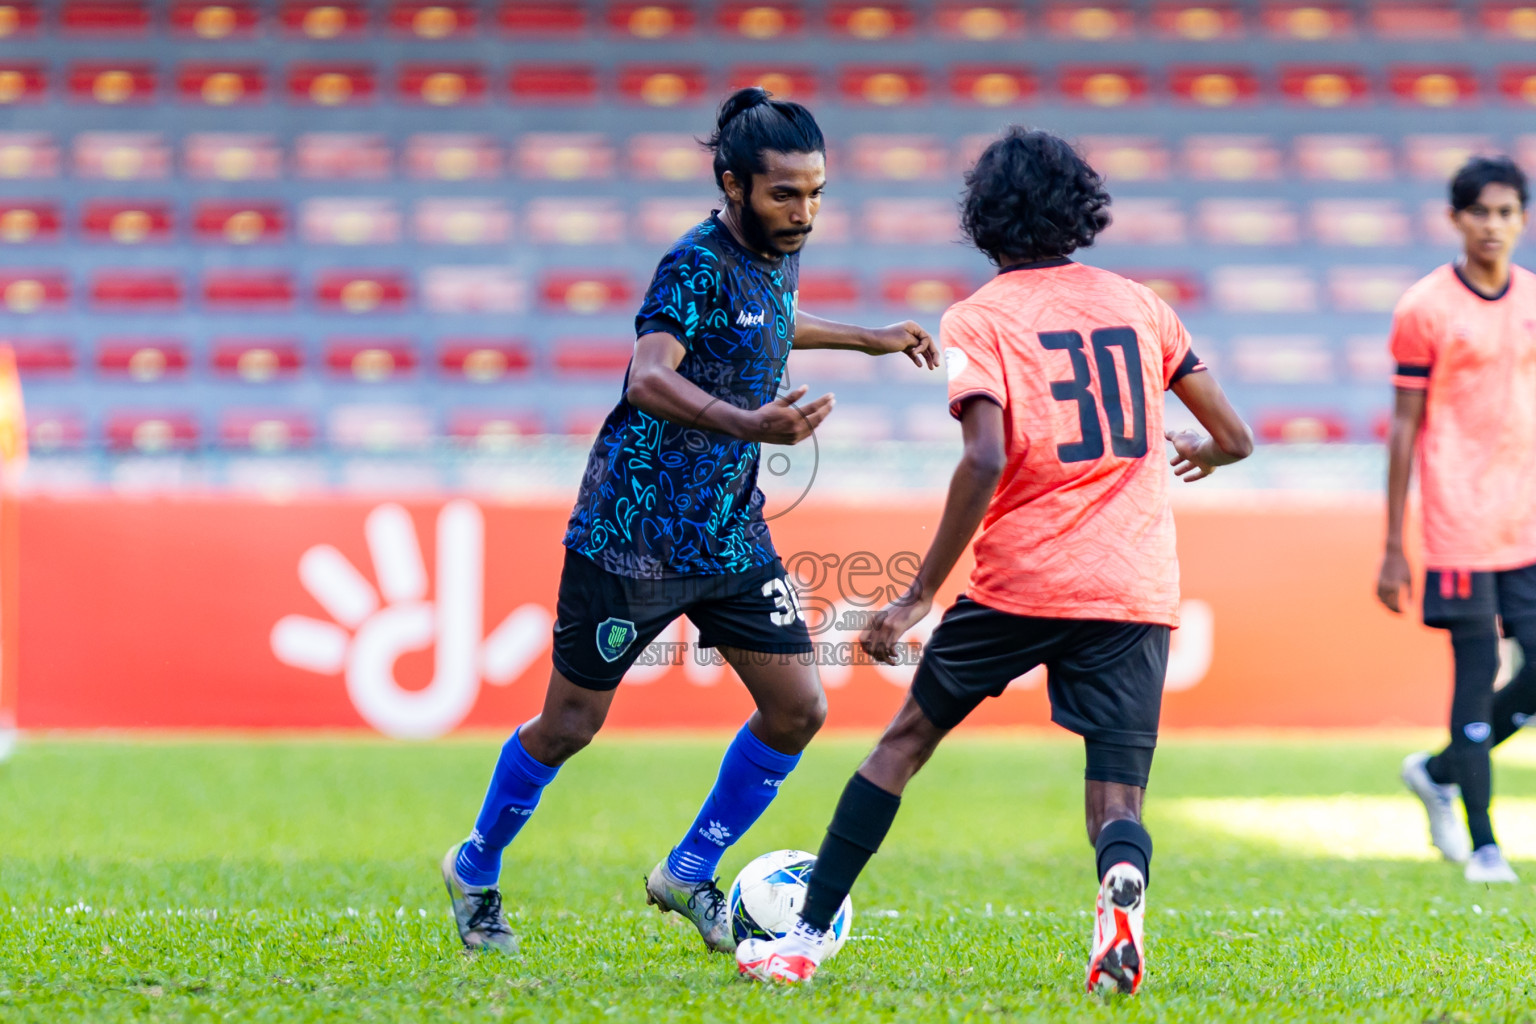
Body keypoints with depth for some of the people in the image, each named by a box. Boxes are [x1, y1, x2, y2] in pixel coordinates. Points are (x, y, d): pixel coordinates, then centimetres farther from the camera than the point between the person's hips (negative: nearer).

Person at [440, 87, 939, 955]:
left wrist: (866, 340, 32)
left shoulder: (781, 255, 6)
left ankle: (691, 872, 15)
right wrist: (750, 423, -49)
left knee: (799, 708, -1)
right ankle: (476, 869, 27)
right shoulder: (698, 264, -19)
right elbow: (648, 378, -35)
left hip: (732, 536, 7)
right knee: (571, 724, 4)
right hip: (633, 533, -7)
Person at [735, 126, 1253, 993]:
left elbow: (986, 459, -16)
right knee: (1118, 799, 2)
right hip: (1139, 588, 2)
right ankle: (1124, 888, -34)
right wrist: (1198, 452, 40)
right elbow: (1234, 438, 15)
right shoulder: (1137, 303, 12)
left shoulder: (981, 318, -1)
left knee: (908, 738, 16)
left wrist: (922, 594, -13)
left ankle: (806, 939, 19)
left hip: (1022, 579, -2)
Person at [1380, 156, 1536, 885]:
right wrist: (1392, 547, -4)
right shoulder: (1425, 308, -3)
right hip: (1460, 520, -5)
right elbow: (1404, 427, -1)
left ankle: (1438, 772, 22)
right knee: (1478, 667, -6)